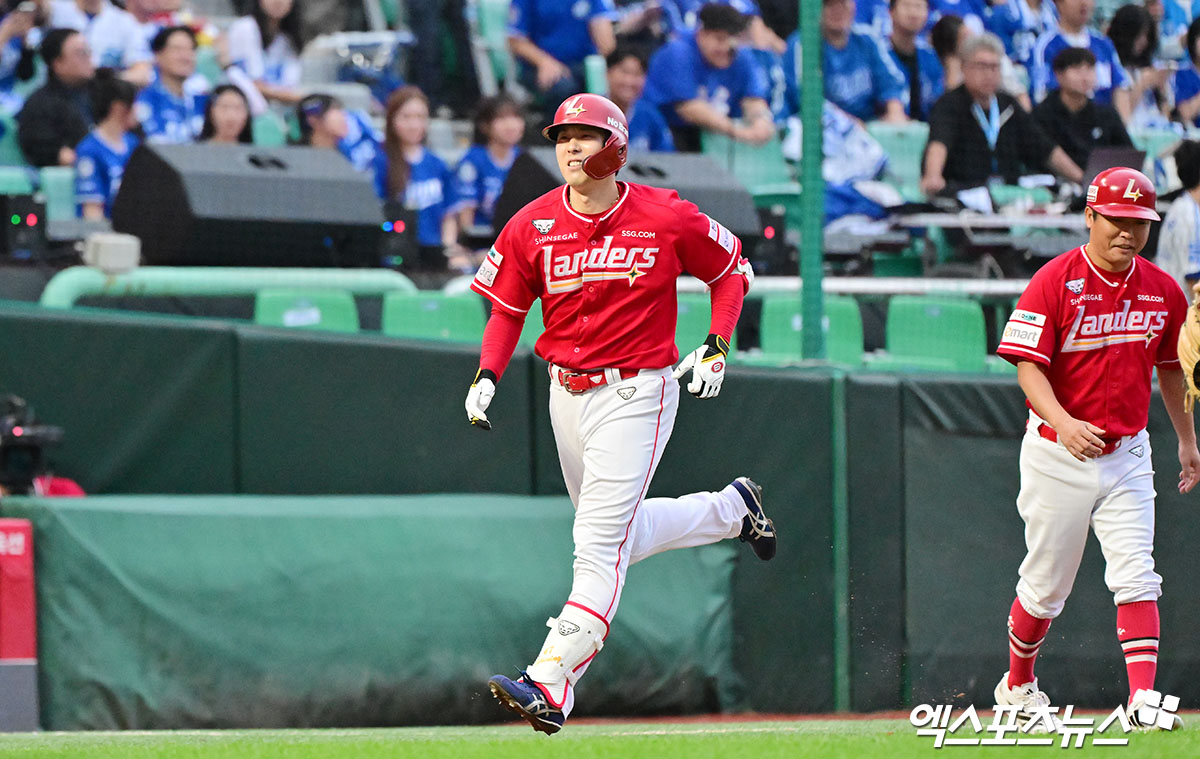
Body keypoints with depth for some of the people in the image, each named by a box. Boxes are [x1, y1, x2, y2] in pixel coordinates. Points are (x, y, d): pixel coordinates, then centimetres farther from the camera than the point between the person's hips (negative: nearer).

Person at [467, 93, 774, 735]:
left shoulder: (668, 219, -10)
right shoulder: (531, 227, -2)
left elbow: (732, 270, 5)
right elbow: (507, 310, 8)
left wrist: (716, 349, -7)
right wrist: (486, 376, -8)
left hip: (637, 394, -6)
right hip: (567, 393, 6)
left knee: (600, 543, -14)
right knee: (622, 535, 20)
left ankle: (551, 685, -20)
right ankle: (733, 509, 44)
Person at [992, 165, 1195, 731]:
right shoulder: (1054, 282, -12)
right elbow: (1028, 366, -17)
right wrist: (1063, 423, -34)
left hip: (1127, 455, 3)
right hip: (1058, 453, -3)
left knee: (1135, 578, -11)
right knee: (1045, 586, 7)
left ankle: (1142, 698, -17)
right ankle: (1018, 686, 30)